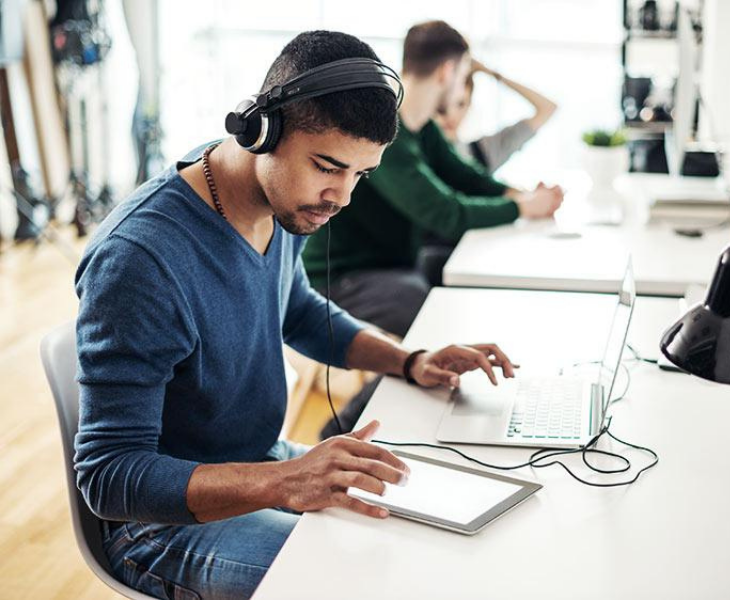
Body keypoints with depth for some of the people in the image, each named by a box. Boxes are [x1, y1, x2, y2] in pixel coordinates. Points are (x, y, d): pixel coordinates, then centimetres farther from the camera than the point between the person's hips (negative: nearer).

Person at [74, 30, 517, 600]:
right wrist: (285, 481, -42)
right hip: (165, 519, -8)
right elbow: (108, 475, -30)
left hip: (261, 463, 8)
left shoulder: (278, 204, -5)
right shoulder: (139, 258, -31)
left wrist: (410, 361, 0)